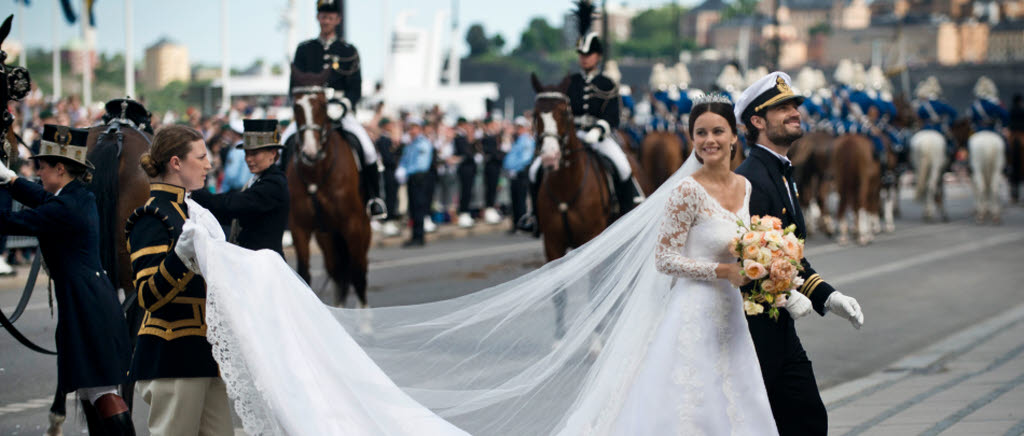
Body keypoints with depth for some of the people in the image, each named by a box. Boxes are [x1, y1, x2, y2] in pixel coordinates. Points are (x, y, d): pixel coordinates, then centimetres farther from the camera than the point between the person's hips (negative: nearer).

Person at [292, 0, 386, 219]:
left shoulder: (348, 51, 8)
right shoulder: (304, 50, 11)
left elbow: (356, 90, 1)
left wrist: (341, 106, -18)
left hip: (341, 112, -1)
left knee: (366, 146, -24)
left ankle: (373, 199, -12)